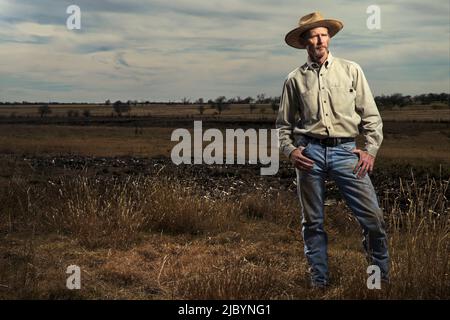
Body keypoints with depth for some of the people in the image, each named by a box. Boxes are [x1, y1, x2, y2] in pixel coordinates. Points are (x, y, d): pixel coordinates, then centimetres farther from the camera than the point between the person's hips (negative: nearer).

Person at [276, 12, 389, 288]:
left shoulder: (351, 70, 9)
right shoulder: (295, 79, 10)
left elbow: (371, 115, 8)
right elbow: (283, 124, 15)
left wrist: (370, 150, -2)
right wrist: (290, 151, -2)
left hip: (346, 150, 0)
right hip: (310, 152, 1)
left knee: (373, 217, -6)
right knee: (313, 222, 6)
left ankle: (383, 278, 11)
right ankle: (320, 281, 18)